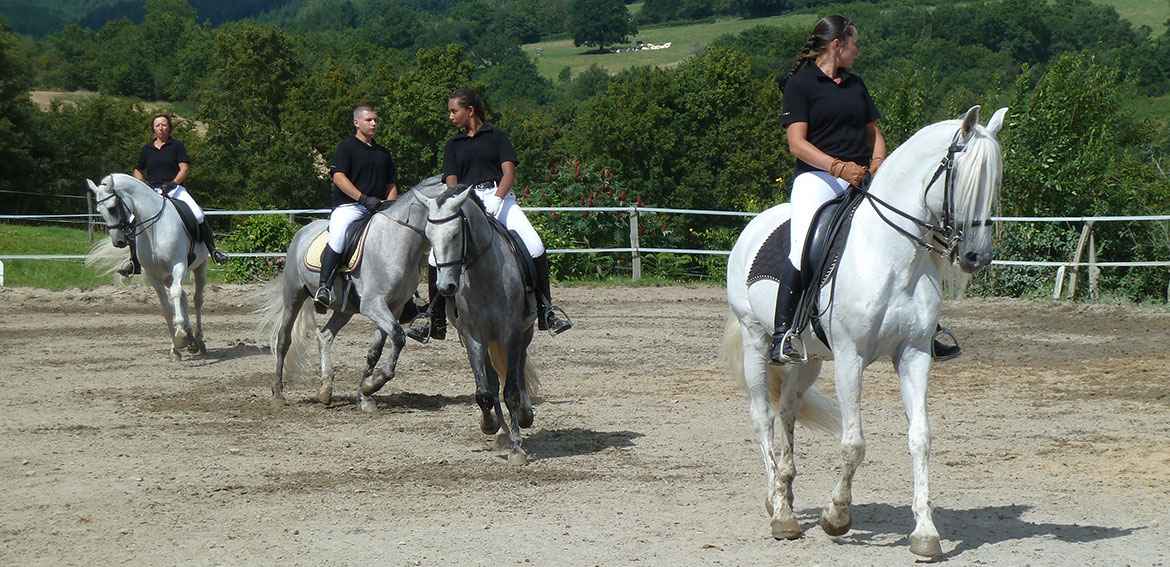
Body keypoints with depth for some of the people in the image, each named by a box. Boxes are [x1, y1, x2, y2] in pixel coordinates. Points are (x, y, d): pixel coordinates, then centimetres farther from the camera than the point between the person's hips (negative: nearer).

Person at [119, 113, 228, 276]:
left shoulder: (177, 146, 6)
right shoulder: (147, 149, 15)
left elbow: (185, 168, -2)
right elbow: (137, 171, 24)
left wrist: (173, 183, -16)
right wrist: (144, 184, 4)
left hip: (174, 188, -2)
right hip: (152, 192, 2)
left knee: (198, 216, -22)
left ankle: (212, 250, -7)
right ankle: (134, 262, -6)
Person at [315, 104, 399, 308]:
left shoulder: (383, 153, 24)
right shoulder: (346, 147, 4)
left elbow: (391, 185, 23)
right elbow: (338, 176, -9)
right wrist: (364, 198, -19)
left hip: (379, 209, 6)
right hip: (349, 205, -6)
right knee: (339, 233, -34)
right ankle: (324, 286, -34)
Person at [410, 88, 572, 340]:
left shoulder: (496, 136, 10)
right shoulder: (454, 145, 18)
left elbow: (509, 172, -1)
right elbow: (451, 182, 8)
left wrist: (496, 199, -19)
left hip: (499, 197, -2)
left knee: (534, 247, -24)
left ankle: (546, 308, -18)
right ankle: (435, 316, -4)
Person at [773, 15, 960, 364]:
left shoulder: (855, 84, 20)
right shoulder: (800, 83, -1)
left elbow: (873, 131, 25)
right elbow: (797, 142, -10)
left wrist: (878, 161, 2)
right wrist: (838, 166, -23)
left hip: (862, 176, 7)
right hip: (817, 175, -7)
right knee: (804, 248, -29)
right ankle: (782, 334, -30)